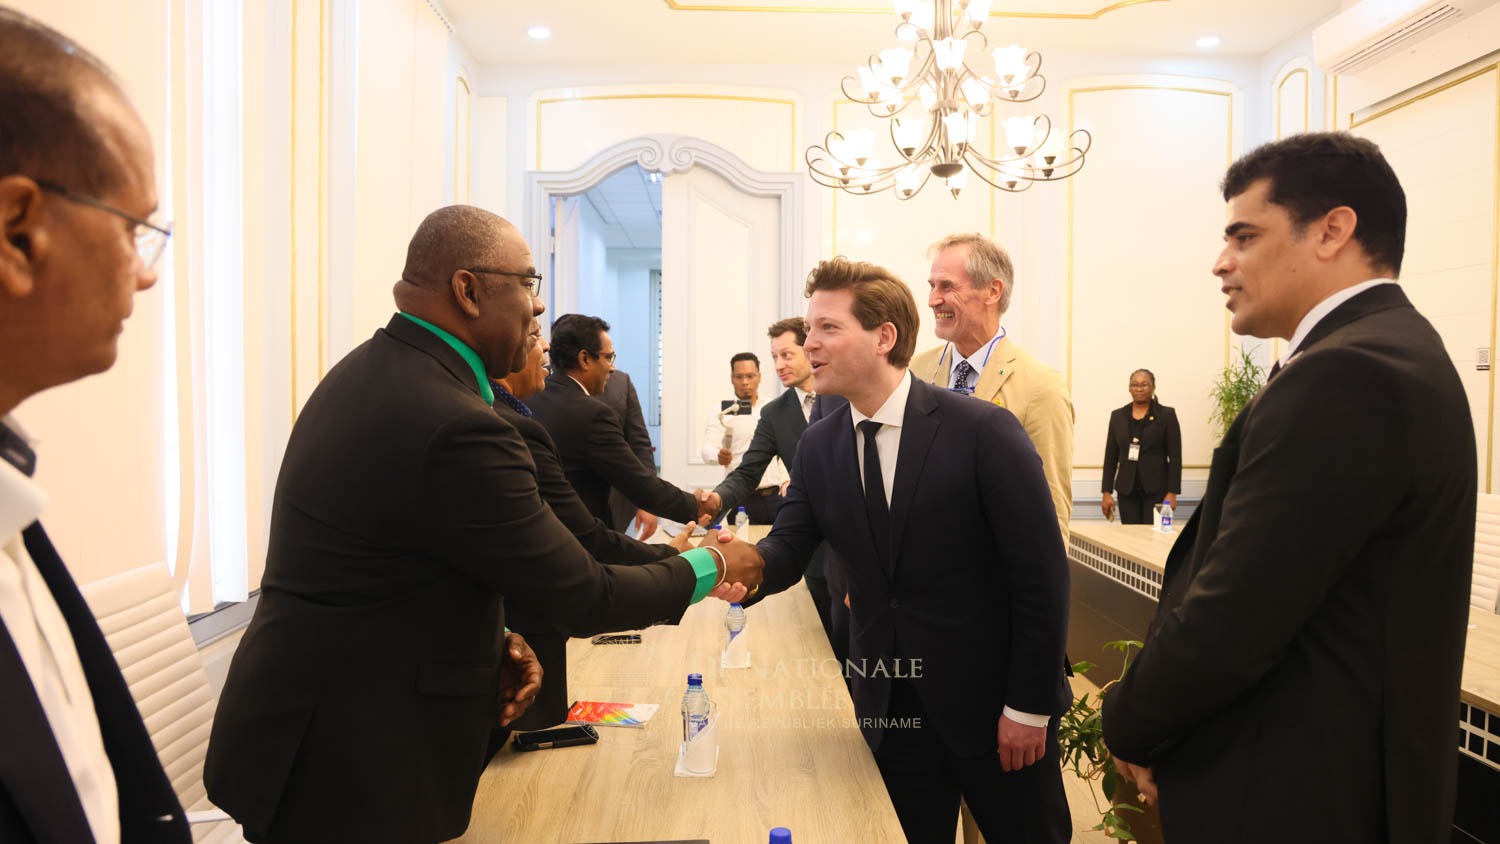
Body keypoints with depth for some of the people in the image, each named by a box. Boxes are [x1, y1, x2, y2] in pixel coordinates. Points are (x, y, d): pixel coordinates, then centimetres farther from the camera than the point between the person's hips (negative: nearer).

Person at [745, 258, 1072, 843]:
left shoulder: (983, 431, -16)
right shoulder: (817, 447, 0)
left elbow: (1040, 574, -14)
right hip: (889, 708, 4)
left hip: (993, 706, -4)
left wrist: (1029, 706, -12)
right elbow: (788, 550, -2)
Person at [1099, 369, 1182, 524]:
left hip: (1156, 489, -2)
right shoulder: (1118, 416, 9)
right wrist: (1107, 492, 4)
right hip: (1127, 489, 2)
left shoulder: (1167, 415, 1)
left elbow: (1175, 457, -2)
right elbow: (1111, 456, 10)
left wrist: (1172, 492, -9)